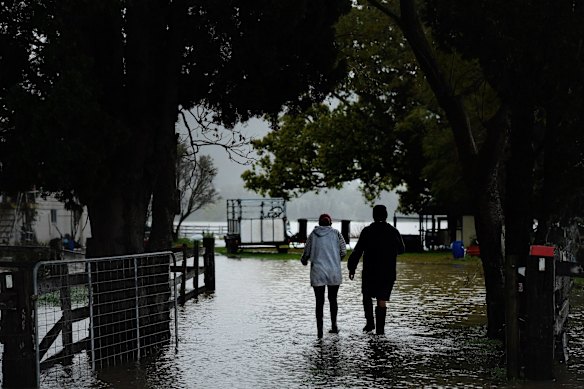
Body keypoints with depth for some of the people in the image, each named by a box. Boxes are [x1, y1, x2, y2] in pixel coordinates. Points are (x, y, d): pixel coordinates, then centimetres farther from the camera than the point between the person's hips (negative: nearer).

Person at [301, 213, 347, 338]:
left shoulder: (313, 234, 1)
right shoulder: (336, 233, 0)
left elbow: (307, 252, 4)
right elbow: (343, 251, -1)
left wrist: (304, 261, 26)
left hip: (318, 273, 0)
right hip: (334, 272, 0)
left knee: (319, 301, 3)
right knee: (333, 299, 18)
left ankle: (320, 331, -3)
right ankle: (334, 325, 13)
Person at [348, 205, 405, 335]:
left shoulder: (367, 231, -6)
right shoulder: (394, 232, 2)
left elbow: (357, 251, -8)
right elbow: (401, 249, 17)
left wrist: (351, 268, -3)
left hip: (370, 272, -2)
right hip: (388, 273, 2)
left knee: (367, 296, 17)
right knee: (382, 300, 4)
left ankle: (370, 323, 8)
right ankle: (380, 328, -1)